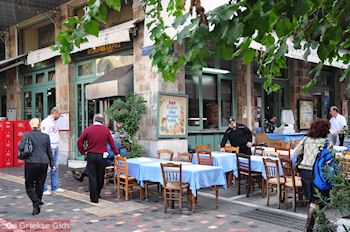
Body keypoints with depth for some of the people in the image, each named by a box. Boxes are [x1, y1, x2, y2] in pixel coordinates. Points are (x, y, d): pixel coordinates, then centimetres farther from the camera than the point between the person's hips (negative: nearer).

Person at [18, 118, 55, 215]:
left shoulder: (27, 135, -2)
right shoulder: (46, 136, 6)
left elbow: (21, 147, -15)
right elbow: (49, 151, 11)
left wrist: (24, 153, 8)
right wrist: (52, 164, 19)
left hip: (31, 163, -3)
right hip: (44, 163, 3)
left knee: (29, 186, 9)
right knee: (40, 186, 12)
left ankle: (36, 202, -12)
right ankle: (36, 208, 18)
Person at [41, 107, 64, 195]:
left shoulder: (54, 122, 18)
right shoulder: (46, 122, -11)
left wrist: (56, 147, 16)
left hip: (55, 148, 9)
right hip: (49, 148, -9)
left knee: (55, 168, 12)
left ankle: (55, 187, 20)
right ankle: (44, 189, 2)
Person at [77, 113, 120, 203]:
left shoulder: (88, 129, -3)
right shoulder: (106, 130, -2)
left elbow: (80, 141, -5)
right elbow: (111, 143, 2)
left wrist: (83, 152, 6)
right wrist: (116, 153, 13)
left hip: (91, 156, -1)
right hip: (102, 157, 1)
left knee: (92, 177, 4)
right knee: (100, 177, 15)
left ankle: (94, 198, 5)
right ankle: (97, 194, 31)